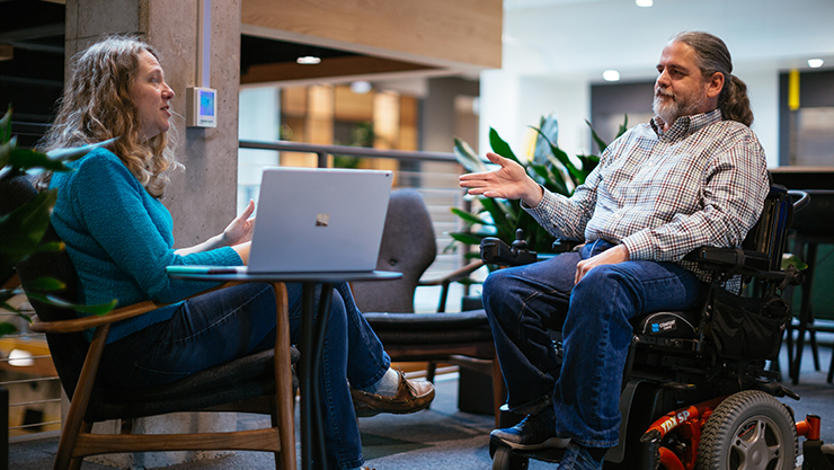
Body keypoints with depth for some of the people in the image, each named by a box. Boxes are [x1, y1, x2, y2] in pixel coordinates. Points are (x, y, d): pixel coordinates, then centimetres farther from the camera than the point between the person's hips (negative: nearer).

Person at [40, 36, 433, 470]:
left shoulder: (119, 166, 17)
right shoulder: (96, 167, -16)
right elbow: (161, 279, -21)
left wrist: (224, 241, 10)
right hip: (141, 349, -10)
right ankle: (376, 379, 16)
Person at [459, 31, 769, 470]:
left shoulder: (736, 142, 9)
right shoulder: (629, 141, 29)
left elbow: (722, 221, -10)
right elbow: (577, 217, 27)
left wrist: (625, 250, -18)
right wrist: (532, 193, 5)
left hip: (674, 269, -6)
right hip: (594, 255, 6)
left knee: (600, 285, -40)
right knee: (502, 286, -19)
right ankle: (544, 414, -8)